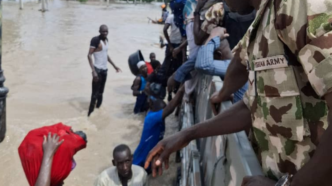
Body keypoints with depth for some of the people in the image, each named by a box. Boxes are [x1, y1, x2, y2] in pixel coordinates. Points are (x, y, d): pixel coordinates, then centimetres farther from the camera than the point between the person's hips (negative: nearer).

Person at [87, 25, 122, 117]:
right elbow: (89, 55, -18)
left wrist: (114, 66, 26)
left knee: (100, 93, 14)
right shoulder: (95, 40, -14)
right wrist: (93, 71, -26)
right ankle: (90, 113, 1)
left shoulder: (106, 40, 10)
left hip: (104, 69, 8)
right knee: (95, 93, -6)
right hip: (97, 70, -8)